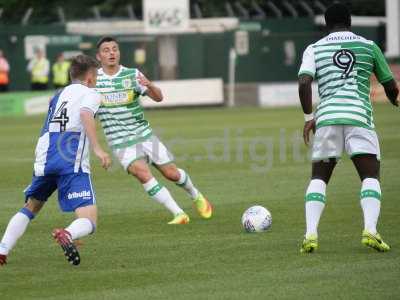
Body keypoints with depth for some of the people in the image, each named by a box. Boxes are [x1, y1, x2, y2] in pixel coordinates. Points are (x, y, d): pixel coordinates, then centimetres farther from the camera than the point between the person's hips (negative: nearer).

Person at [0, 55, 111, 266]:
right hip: (73, 164, -6)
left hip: (45, 160, 6)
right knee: (88, 222, -9)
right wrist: (97, 149, -19)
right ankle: (67, 234, -43)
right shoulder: (90, 94, 8)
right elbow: (85, 115, -13)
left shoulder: (58, 96, 28)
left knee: (30, 208, 27)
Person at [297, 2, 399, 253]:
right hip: (359, 117, -1)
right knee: (371, 177, 2)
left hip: (326, 117, 1)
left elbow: (304, 82, -5)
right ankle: (370, 230, -22)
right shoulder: (369, 46, 14)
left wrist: (309, 117, 4)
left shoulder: (314, 49, 13)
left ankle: (311, 234, -6)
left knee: (319, 178, 11)